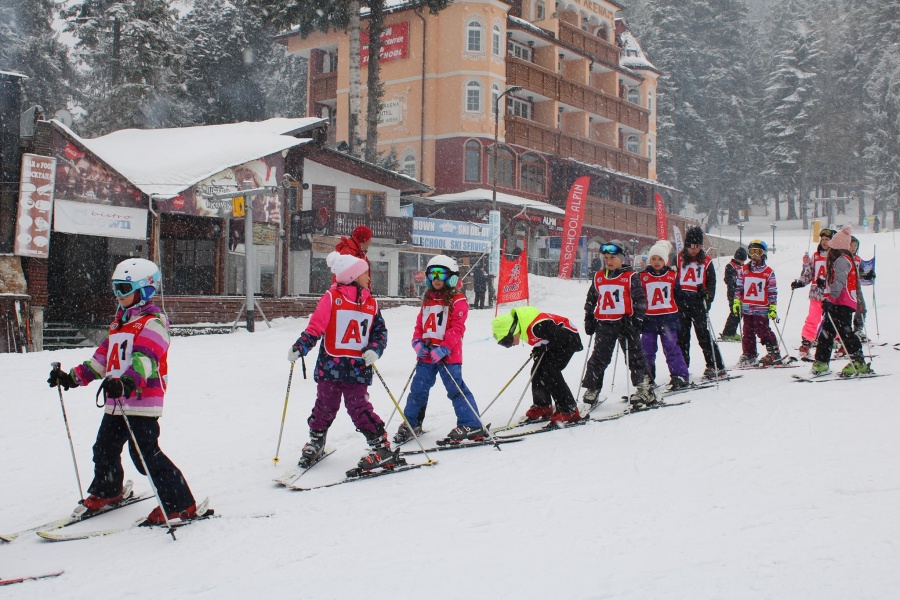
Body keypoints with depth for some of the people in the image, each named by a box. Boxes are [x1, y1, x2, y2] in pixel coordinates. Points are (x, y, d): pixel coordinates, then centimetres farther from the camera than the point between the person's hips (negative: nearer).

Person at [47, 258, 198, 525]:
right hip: (115, 402, 9)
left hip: (143, 401, -9)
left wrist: (126, 383, -43)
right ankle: (106, 492, 45)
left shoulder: (152, 323, -10)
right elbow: (103, 357, 25)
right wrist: (73, 377, 19)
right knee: (104, 449, 20)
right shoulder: (119, 322, 20)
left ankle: (180, 505, -7)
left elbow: (145, 359, -26)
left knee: (146, 454, -13)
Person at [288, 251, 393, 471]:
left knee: (359, 408, -7)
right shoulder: (332, 297, -3)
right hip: (330, 366, -1)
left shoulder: (371, 303, 10)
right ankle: (315, 442, 33)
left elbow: (380, 331, 11)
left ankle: (382, 448, 1)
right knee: (325, 407, 10)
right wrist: (299, 347, -15)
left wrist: (374, 350, -8)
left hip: (358, 369, 1)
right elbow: (315, 326, -4)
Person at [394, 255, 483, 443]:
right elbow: (420, 324, 18)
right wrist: (418, 342, 0)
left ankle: (471, 425, 1)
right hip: (426, 355, 7)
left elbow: (457, 328, -13)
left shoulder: (457, 300, -6)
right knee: (418, 389, 12)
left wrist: (443, 348, -20)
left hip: (448, 354, -7)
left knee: (456, 389, -6)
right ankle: (411, 423, 25)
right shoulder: (428, 299, 15)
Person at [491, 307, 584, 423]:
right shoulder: (523, 326, -8)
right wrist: (538, 349, -1)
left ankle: (569, 411, -16)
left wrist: (543, 348, -19)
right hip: (554, 343, 9)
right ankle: (542, 407, 20)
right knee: (537, 371, 4)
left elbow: (561, 336, -29)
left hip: (568, 339, -9)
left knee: (549, 371, -19)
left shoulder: (537, 327, -37)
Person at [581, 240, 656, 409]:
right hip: (604, 324, 3)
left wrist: (636, 320, -12)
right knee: (599, 357, 4)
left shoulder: (630, 277, -3)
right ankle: (591, 389, 9)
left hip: (625, 322, -3)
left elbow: (640, 300, -4)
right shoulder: (598, 277, 10)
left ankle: (645, 389, 11)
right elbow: (591, 300, 19)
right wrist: (589, 319, 14)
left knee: (634, 356, 3)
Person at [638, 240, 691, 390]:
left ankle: (680, 376, 3)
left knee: (671, 348, -2)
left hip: (668, 318, -1)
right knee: (647, 350, 4)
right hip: (649, 319, 1)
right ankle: (647, 379, 12)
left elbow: (678, 296, 14)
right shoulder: (643, 276, 2)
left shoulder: (672, 275, 5)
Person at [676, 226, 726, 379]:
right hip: (681, 302, 2)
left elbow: (712, 283, 8)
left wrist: (707, 295, -12)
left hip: (698, 301, -2)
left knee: (704, 335, -4)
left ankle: (716, 367, 3)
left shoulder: (706, 262, 9)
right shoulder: (678, 259, 9)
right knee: (681, 336, 5)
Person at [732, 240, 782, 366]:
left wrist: (773, 308, -2)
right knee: (748, 332, 8)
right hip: (747, 308, 3)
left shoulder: (768, 272, 1)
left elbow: (773, 292, 2)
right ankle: (749, 355, 17)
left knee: (763, 331, -6)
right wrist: (736, 302, 5)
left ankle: (774, 353, 4)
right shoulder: (743, 270, 7)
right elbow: (738, 287, 11)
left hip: (762, 309, -3)